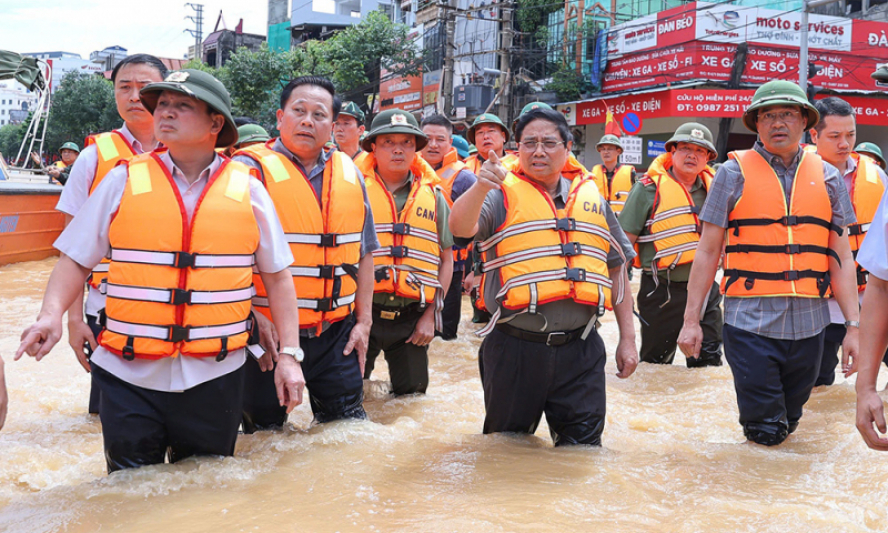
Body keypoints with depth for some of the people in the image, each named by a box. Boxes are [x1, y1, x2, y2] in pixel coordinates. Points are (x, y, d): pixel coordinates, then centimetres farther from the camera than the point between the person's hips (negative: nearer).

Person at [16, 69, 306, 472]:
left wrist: (289, 354, 2)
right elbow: (76, 258, 5)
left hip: (215, 377, 1)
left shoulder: (247, 189, 2)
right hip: (130, 377, 0)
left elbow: (277, 276, 6)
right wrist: (52, 313, -13)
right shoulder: (124, 181, 2)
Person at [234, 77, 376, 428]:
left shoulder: (348, 172, 9)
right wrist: (253, 319, -18)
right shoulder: (251, 169, -7)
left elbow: (364, 252, 15)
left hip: (337, 334, 4)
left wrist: (363, 320, 10)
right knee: (265, 433, 11)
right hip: (267, 334, -4)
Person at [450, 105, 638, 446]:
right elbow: (460, 228, -19)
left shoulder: (592, 199, 12)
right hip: (515, 350, -2)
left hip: (581, 352, 2)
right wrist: (481, 187, -38)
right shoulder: (502, 195, 1)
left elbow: (616, 269, 17)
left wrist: (627, 339, 13)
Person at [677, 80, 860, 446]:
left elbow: (840, 257, 9)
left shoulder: (826, 177, 9)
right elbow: (708, 251, 1)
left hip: (808, 324, 3)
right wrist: (691, 320, -2)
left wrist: (854, 326, 3)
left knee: (788, 426, 15)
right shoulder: (735, 172, 1)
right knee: (764, 434, 0)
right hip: (750, 321, -3)